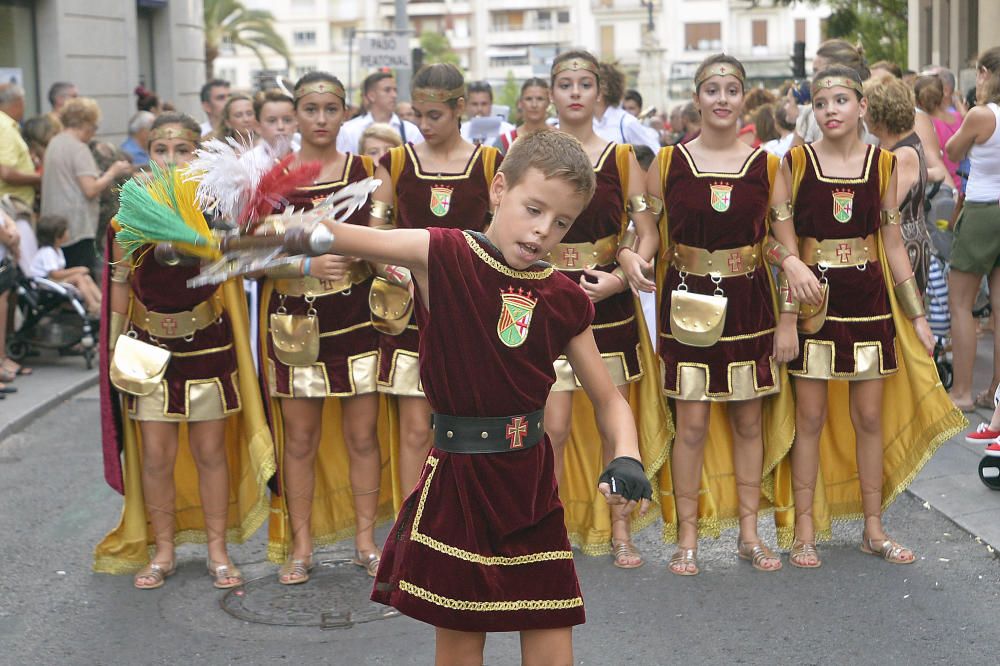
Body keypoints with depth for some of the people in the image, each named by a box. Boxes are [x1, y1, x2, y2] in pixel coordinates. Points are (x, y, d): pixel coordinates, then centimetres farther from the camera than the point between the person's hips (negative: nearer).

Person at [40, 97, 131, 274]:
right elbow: (91, 190, -18)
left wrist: (106, 178, 18)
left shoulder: (54, 144, 16)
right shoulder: (78, 148, -12)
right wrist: (113, 172, -5)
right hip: (78, 229, -9)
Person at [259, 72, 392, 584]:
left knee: (361, 435, 4)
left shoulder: (364, 170, 5)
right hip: (294, 320, -1)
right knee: (299, 439, 5)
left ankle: (365, 540, 17)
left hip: (356, 317, 1)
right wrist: (308, 265, -19)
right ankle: (300, 546, 16)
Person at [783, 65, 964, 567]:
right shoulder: (796, 162, -3)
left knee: (870, 416, 7)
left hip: (868, 297, 2)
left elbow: (892, 243, 8)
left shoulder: (884, 164, 4)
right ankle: (805, 530, 13)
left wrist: (917, 315, 7)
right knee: (811, 416, 2)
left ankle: (873, 528, 19)